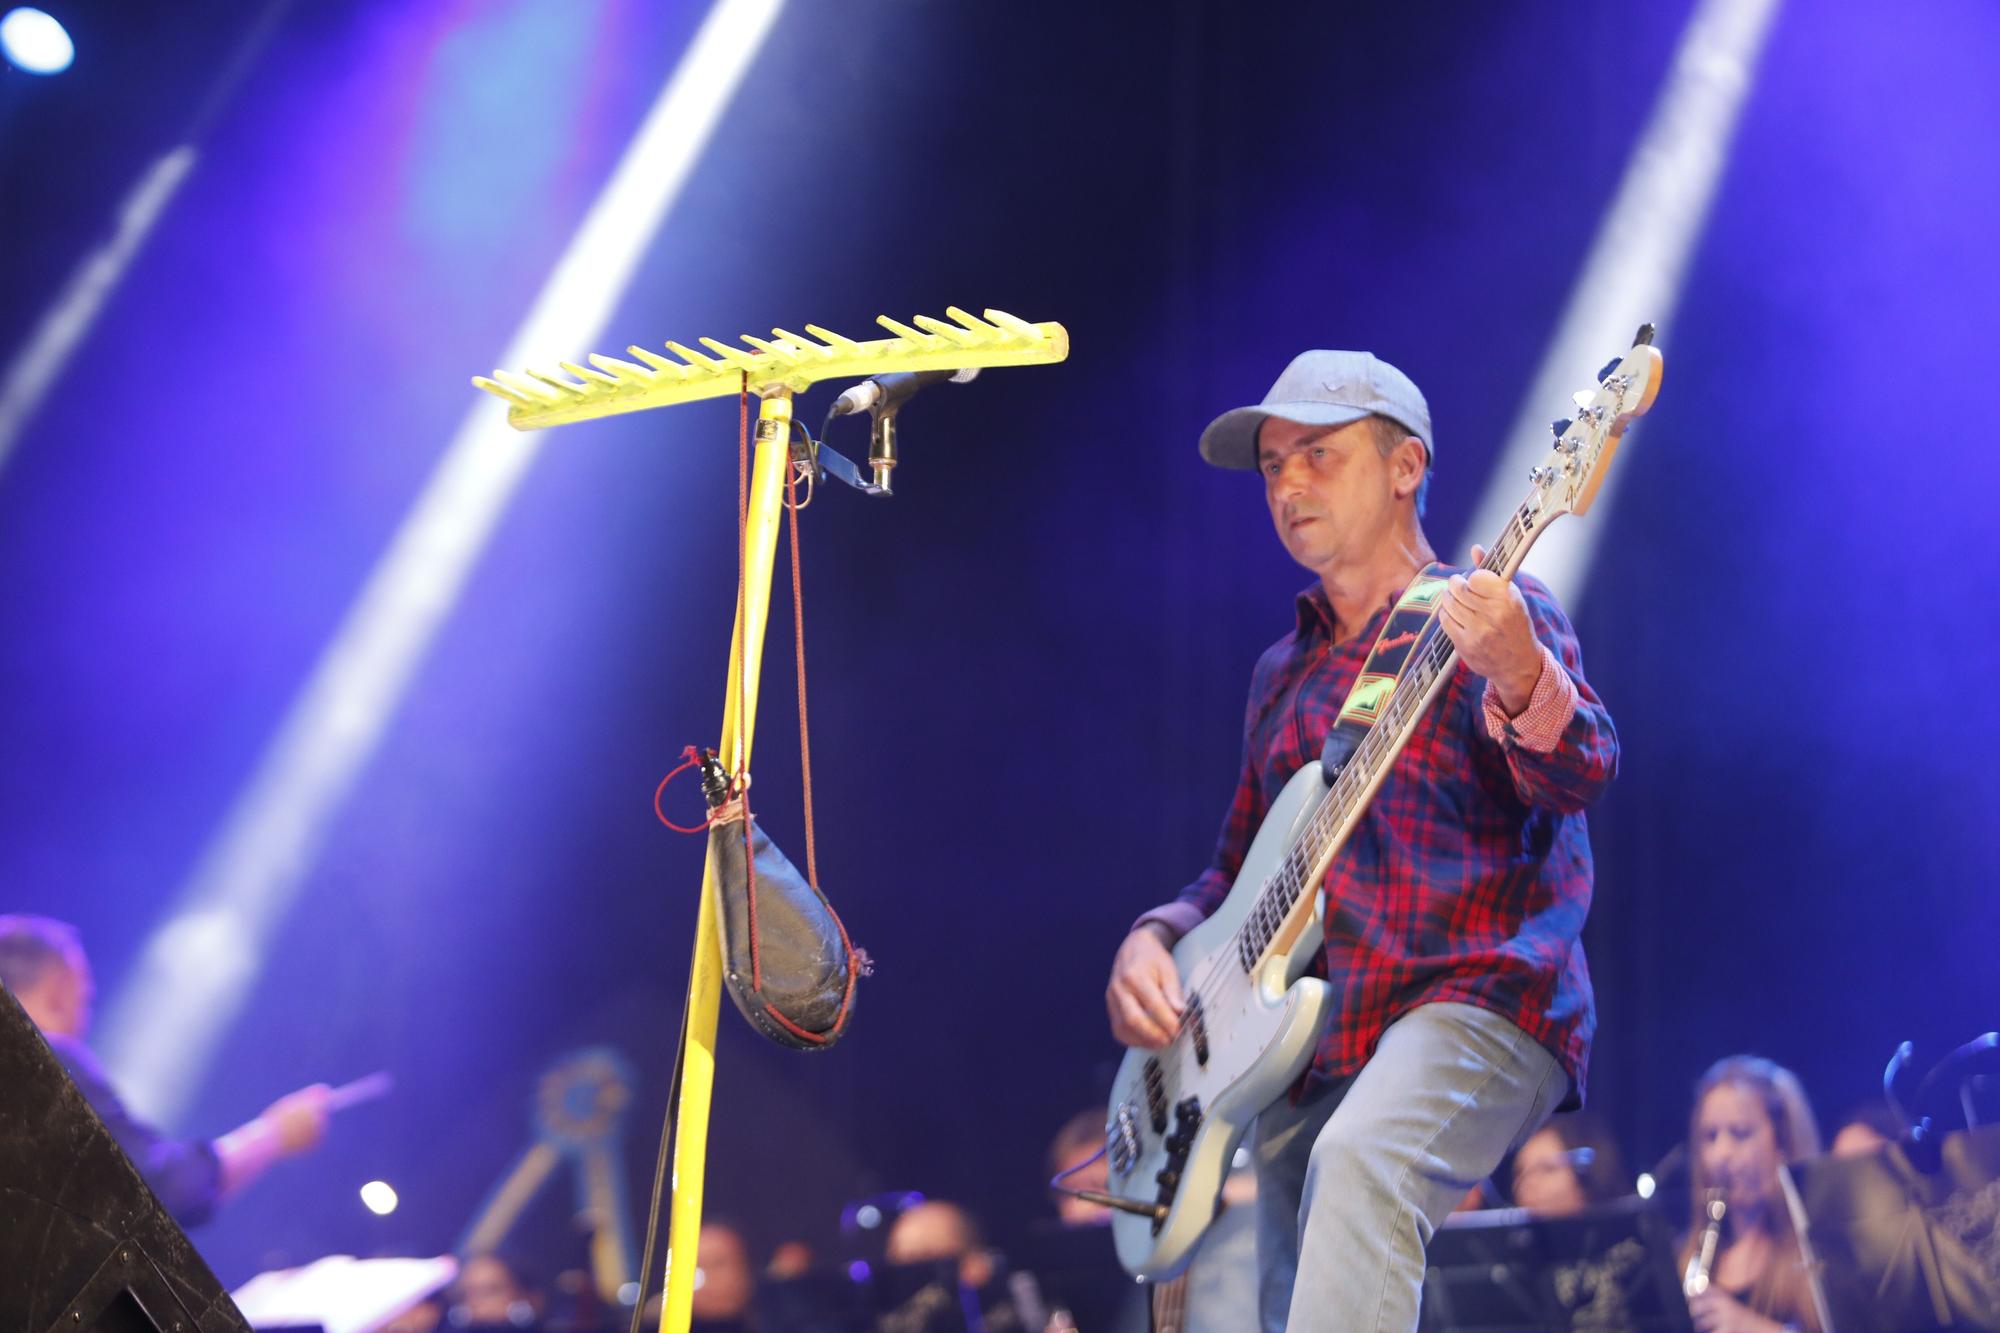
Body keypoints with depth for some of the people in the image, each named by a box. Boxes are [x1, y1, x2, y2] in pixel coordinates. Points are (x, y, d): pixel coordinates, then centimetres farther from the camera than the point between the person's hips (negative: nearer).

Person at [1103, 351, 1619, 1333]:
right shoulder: (1284, 673, 22)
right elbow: (1238, 872, 28)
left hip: (1475, 1004, -7)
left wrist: (1517, 675, -39)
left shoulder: (1494, 618, 1)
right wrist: (1155, 939, 6)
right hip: (1301, 1049, 7)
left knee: (1359, 1158, -36)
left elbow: (1580, 773, -17)